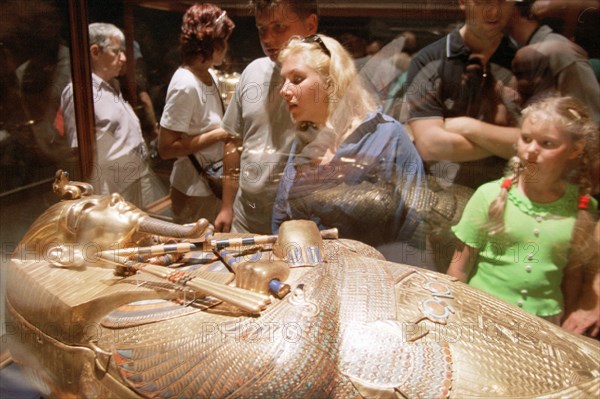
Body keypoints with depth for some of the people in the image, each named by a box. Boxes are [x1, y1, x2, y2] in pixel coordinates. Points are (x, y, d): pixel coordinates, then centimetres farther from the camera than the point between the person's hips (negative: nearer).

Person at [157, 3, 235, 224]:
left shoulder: (210, 75, 3)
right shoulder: (185, 84, -22)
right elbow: (166, 148, -23)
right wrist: (220, 134, -23)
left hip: (213, 183, 8)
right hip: (194, 191, -8)